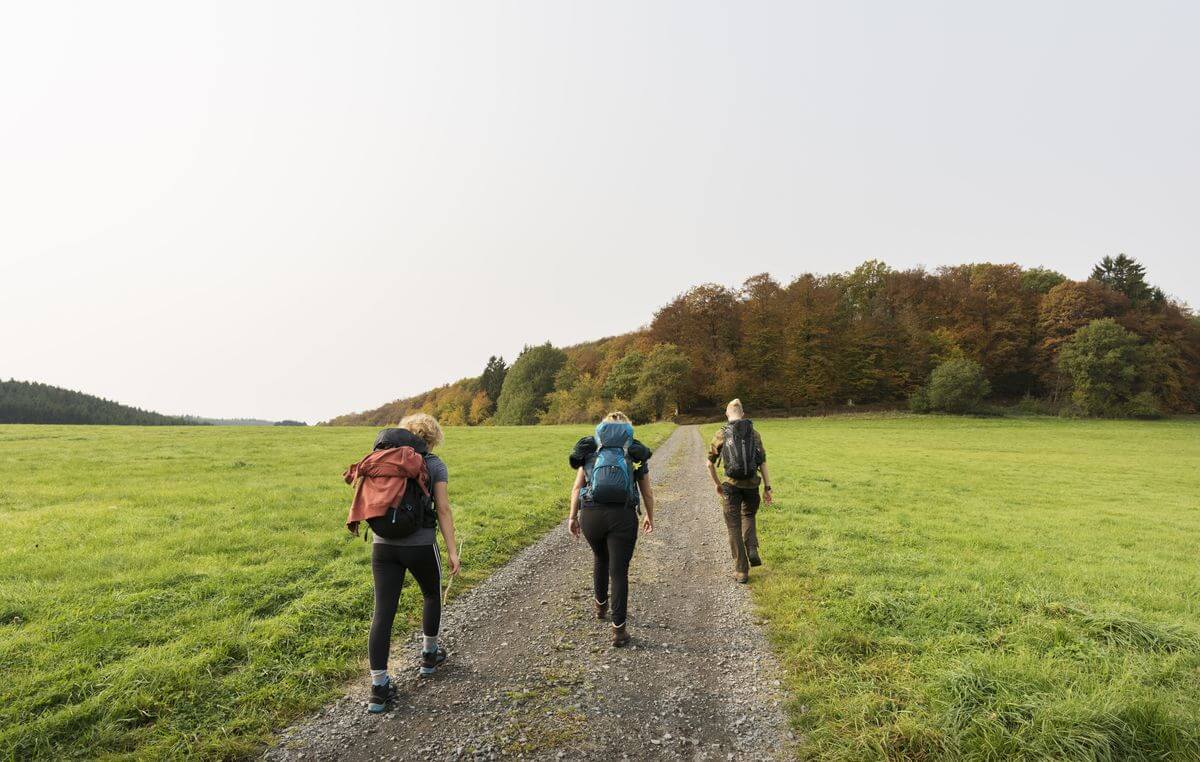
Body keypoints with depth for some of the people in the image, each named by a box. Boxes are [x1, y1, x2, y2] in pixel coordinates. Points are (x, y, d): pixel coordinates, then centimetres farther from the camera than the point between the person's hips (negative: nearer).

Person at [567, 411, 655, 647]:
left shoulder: (589, 448, 16)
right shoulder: (636, 452, 14)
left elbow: (577, 487, 7)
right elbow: (647, 493, 18)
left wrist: (573, 516, 13)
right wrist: (650, 517, 32)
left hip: (590, 514, 2)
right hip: (623, 515, -2)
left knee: (600, 558, 28)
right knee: (619, 571, 7)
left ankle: (601, 605, 46)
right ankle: (619, 629, 7)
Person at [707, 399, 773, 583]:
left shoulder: (721, 434, 0)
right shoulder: (754, 433, 5)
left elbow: (710, 464, 2)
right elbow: (763, 462, 2)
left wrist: (717, 484, 17)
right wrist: (767, 488, 7)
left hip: (731, 485, -2)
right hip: (752, 484, 2)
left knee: (734, 527, 7)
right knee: (749, 515, 29)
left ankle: (741, 571, 9)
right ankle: (752, 550, 10)